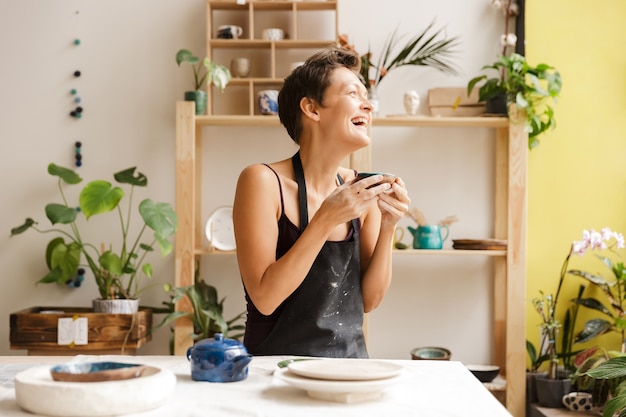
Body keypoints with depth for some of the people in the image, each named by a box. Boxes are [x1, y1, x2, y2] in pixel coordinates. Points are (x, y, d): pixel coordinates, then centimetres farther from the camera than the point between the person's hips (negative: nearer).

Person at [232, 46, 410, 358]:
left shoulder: (361, 190, 1)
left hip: (350, 362, 3)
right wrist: (326, 219, -23)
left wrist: (387, 227, -9)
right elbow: (264, 299, -18)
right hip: (278, 365, -2)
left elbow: (369, 300, 3)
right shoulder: (263, 181, -12)